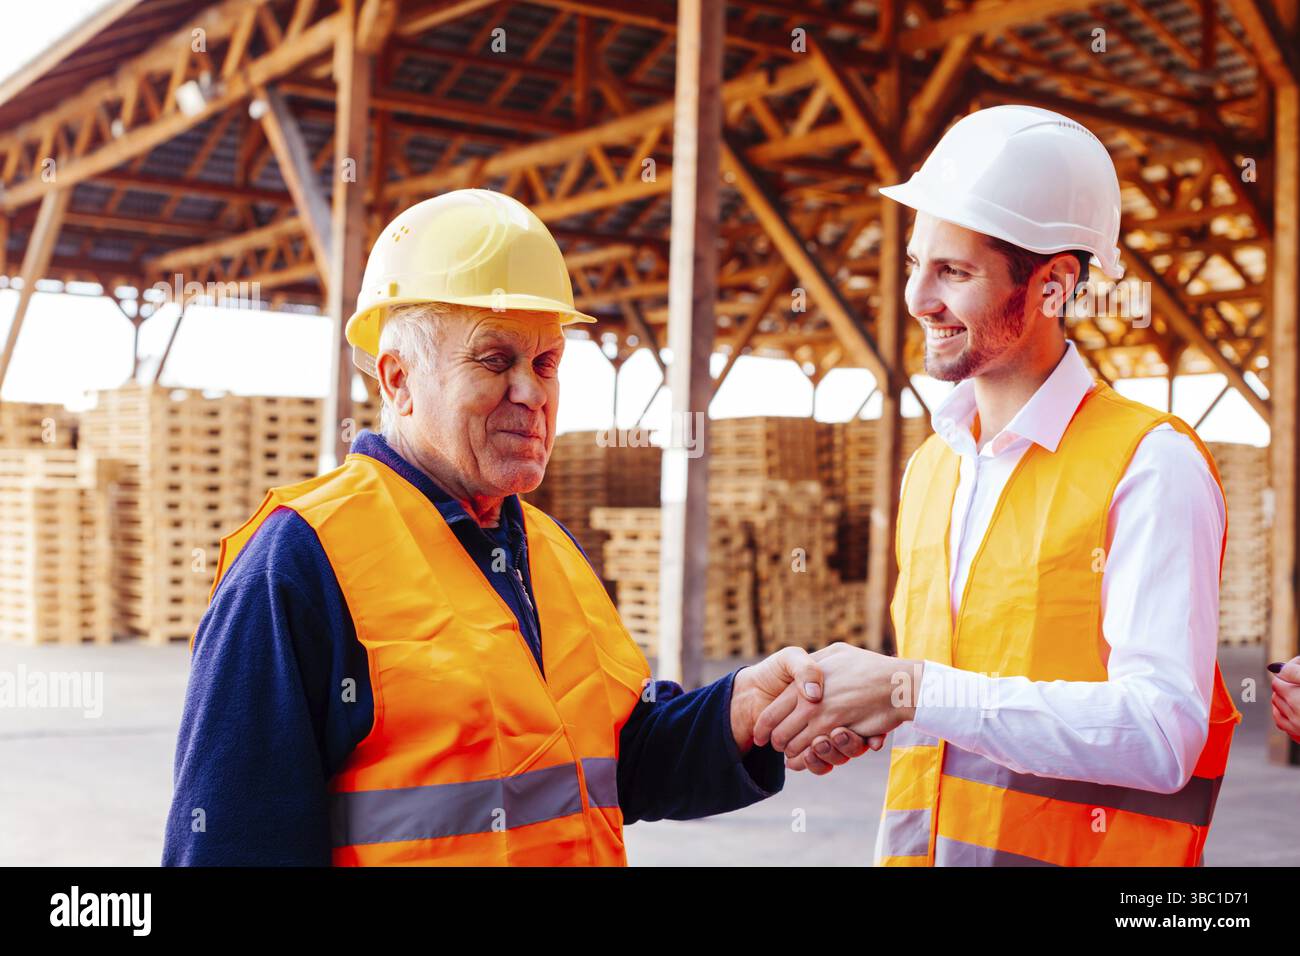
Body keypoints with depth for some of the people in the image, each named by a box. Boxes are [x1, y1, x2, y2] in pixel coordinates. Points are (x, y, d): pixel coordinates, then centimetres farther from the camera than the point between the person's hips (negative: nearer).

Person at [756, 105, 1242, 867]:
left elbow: (1160, 737, -23)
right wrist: (857, 710, -7)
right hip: (917, 842, 6)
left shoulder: (1152, 465, -14)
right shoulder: (931, 465, 8)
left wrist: (910, 692, -25)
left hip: (1073, 847, -6)